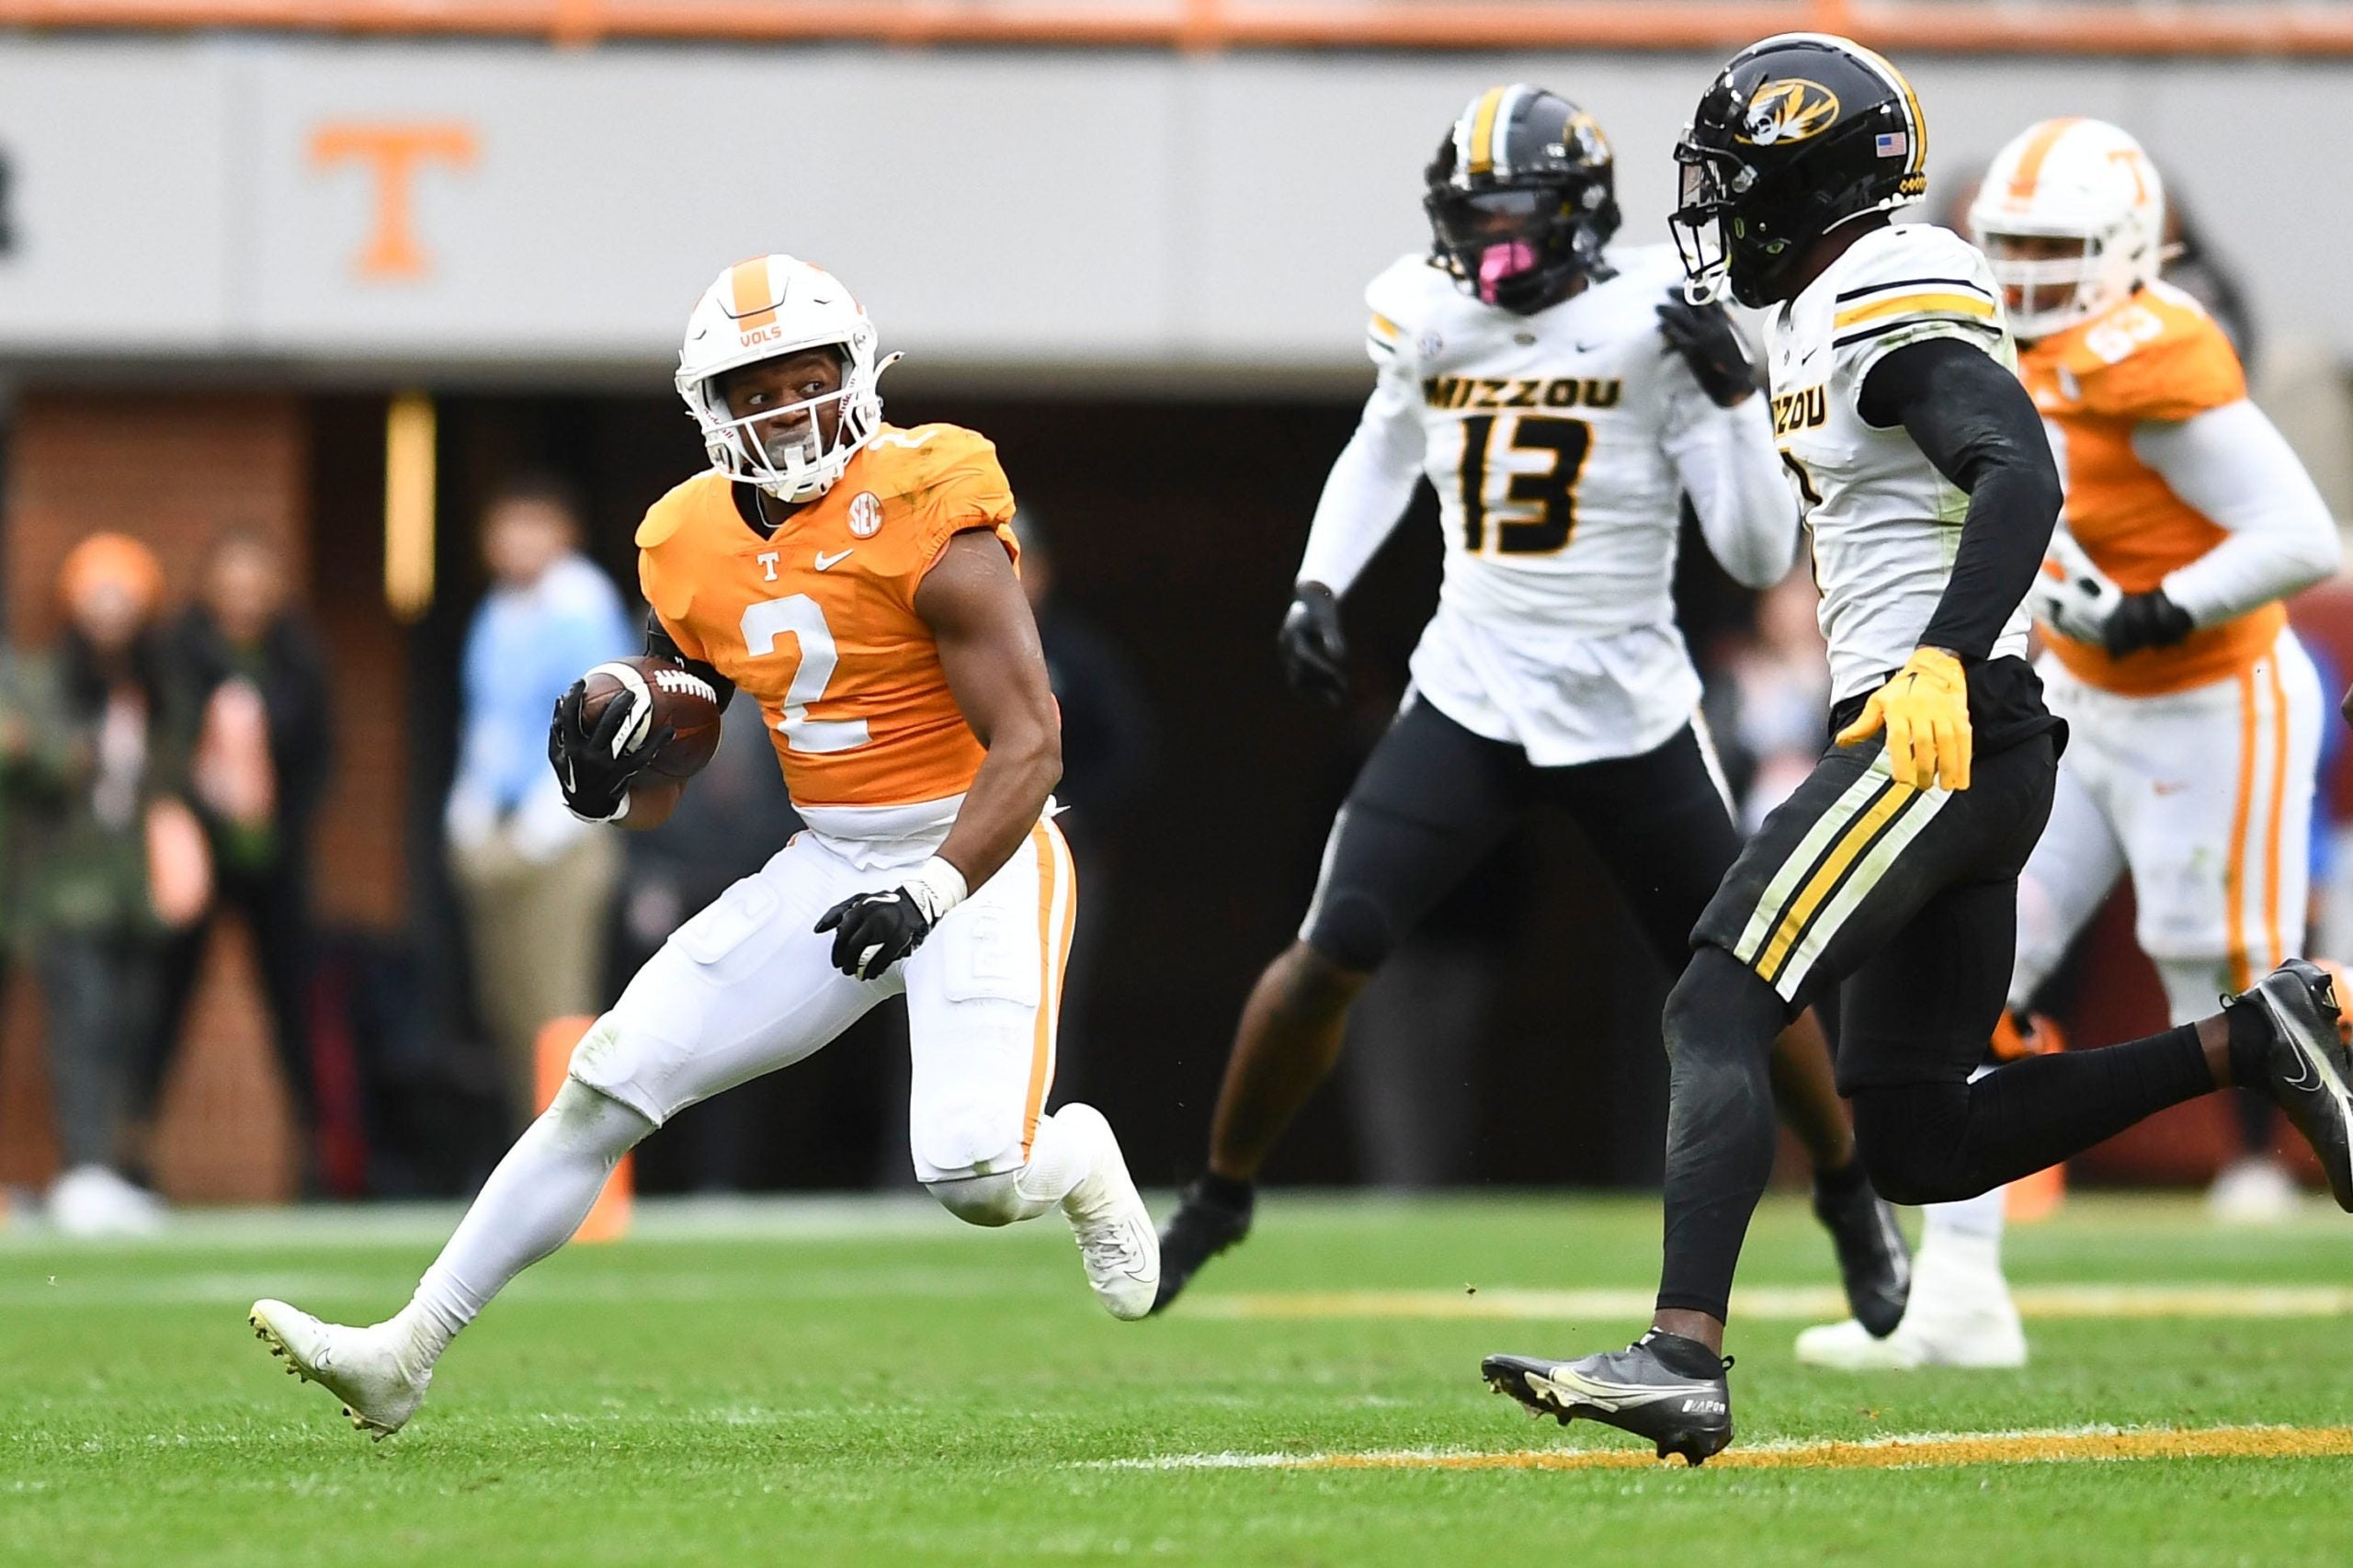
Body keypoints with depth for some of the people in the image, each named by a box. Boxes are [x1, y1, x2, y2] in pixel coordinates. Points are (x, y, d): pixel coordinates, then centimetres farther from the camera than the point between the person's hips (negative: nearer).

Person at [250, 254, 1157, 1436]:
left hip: (976, 853, -6)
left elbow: (1028, 746, -20)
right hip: (831, 865, 6)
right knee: (613, 1078, -4)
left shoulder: (925, 520, -18)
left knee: (974, 1179, -21)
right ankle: (407, 1352, 0)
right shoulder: (696, 548, 2)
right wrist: (615, 767, -7)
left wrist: (931, 892, -31)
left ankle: (1078, 1161, 19)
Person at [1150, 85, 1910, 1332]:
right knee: (1331, 954, -12)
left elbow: (1760, 558, -14)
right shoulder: (1428, 318, -1)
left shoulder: (1652, 322, -13)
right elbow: (1382, 455, 23)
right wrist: (1318, 586, 11)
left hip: (1629, 712, -2)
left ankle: (1850, 1205, 34)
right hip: (1469, 700, 2)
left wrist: (1733, 393, -24)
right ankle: (1219, 1200, 8)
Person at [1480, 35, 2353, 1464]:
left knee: (1718, 1014, -16)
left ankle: (1683, 1358, -26)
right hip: (1992, 756, 10)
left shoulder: (1891, 293, -10)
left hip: (1938, 735, -10)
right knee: (1916, 1141, 9)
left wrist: (1942, 663, -36)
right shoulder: (1832, 311, 21)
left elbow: (2022, 475, -25)